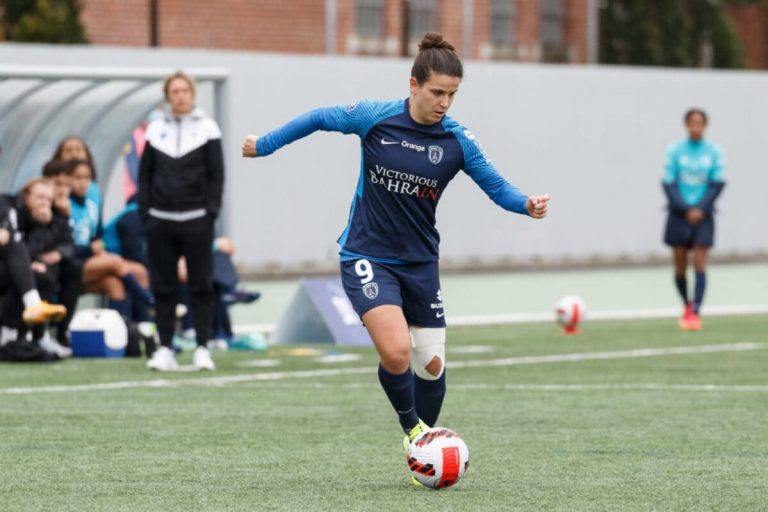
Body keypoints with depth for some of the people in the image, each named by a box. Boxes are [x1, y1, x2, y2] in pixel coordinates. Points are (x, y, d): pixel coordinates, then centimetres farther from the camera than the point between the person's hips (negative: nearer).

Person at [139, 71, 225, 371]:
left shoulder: (207, 128, 3)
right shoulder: (156, 129, 9)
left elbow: (217, 174, 1)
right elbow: (145, 174, 11)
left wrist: (211, 211, -7)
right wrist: (145, 211, 2)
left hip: (196, 219, -2)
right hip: (161, 220, 2)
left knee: (201, 285, -1)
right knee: (163, 286, 2)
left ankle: (202, 349, 2)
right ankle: (165, 349, 7)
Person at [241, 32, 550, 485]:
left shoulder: (458, 141, -7)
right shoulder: (375, 118, -12)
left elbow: (496, 186, -4)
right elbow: (319, 119, 2)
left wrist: (527, 205, -25)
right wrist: (264, 145, 10)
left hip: (420, 262, 3)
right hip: (368, 257, -3)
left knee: (432, 363, 5)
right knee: (396, 352, -21)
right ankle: (412, 427, 7)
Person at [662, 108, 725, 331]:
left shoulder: (714, 151, 1)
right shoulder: (674, 151, 0)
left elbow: (717, 184, 0)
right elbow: (669, 184, -2)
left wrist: (701, 208, -12)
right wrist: (686, 209, -12)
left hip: (703, 214, 0)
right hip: (679, 214, 0)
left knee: (700, 264, -10)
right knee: (680, 268, 4)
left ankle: (695, 313, -14)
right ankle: (687, 305, 27)